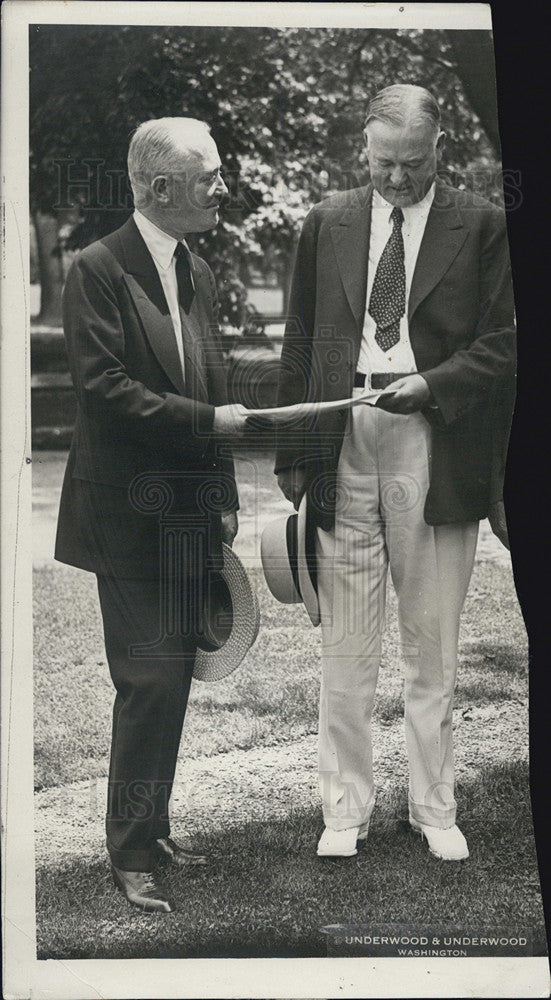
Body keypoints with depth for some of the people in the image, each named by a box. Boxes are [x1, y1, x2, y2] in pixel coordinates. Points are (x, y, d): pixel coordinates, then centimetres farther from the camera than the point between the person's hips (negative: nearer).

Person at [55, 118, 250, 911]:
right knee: (150, 681, -7)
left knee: (172, 679, 12)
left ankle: (152, 831, 24)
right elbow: (103, 388, -18)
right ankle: (131, 854, 5)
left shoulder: (197, 274, 15)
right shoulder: (98, 271, -9)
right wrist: (209, 422, -16)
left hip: (191, 516, 7)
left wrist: (225, 498, 14)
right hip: (132, 517, -7)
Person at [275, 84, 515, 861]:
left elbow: (501, 346, 0)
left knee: (434, 643, 7)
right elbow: (300, 346, 11)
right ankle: (346, 806, 17)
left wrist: (429, 383, -15)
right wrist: (293, 454, 7)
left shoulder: (483, 227, 3)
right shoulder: (327, 224, 10)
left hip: (436, 443, -1)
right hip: (344, 445, 2)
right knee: (346, 643, 5)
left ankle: (434, 807, 20)